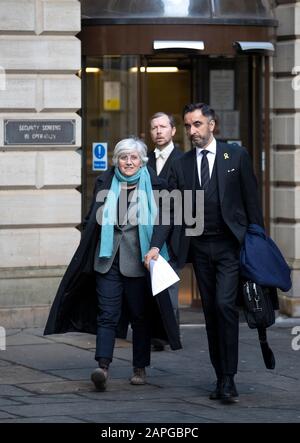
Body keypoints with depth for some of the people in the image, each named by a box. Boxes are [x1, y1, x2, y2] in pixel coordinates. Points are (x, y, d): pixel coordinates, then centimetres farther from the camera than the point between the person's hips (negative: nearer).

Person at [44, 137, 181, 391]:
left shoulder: (154, 185, 2)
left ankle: (140, 368, 17)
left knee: (140, 314, 6)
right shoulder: (105, 184, 8)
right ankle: (103, 366, -19)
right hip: (108, 258, 1)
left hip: (138, 261, -1)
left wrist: (156, 252, -3)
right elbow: (93, 221, 13)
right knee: (107, 313, -9)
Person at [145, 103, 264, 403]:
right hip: (199, 248, 4)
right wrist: (155, 245, -11)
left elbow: (251, 200, 2)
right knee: (211, 311, 7)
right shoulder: (180, 166, 7)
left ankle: (228, 379, -14)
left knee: (225, 304, -17)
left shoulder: (236, 156, 0)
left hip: (229, 244, -4)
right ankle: (221, 377, 14)